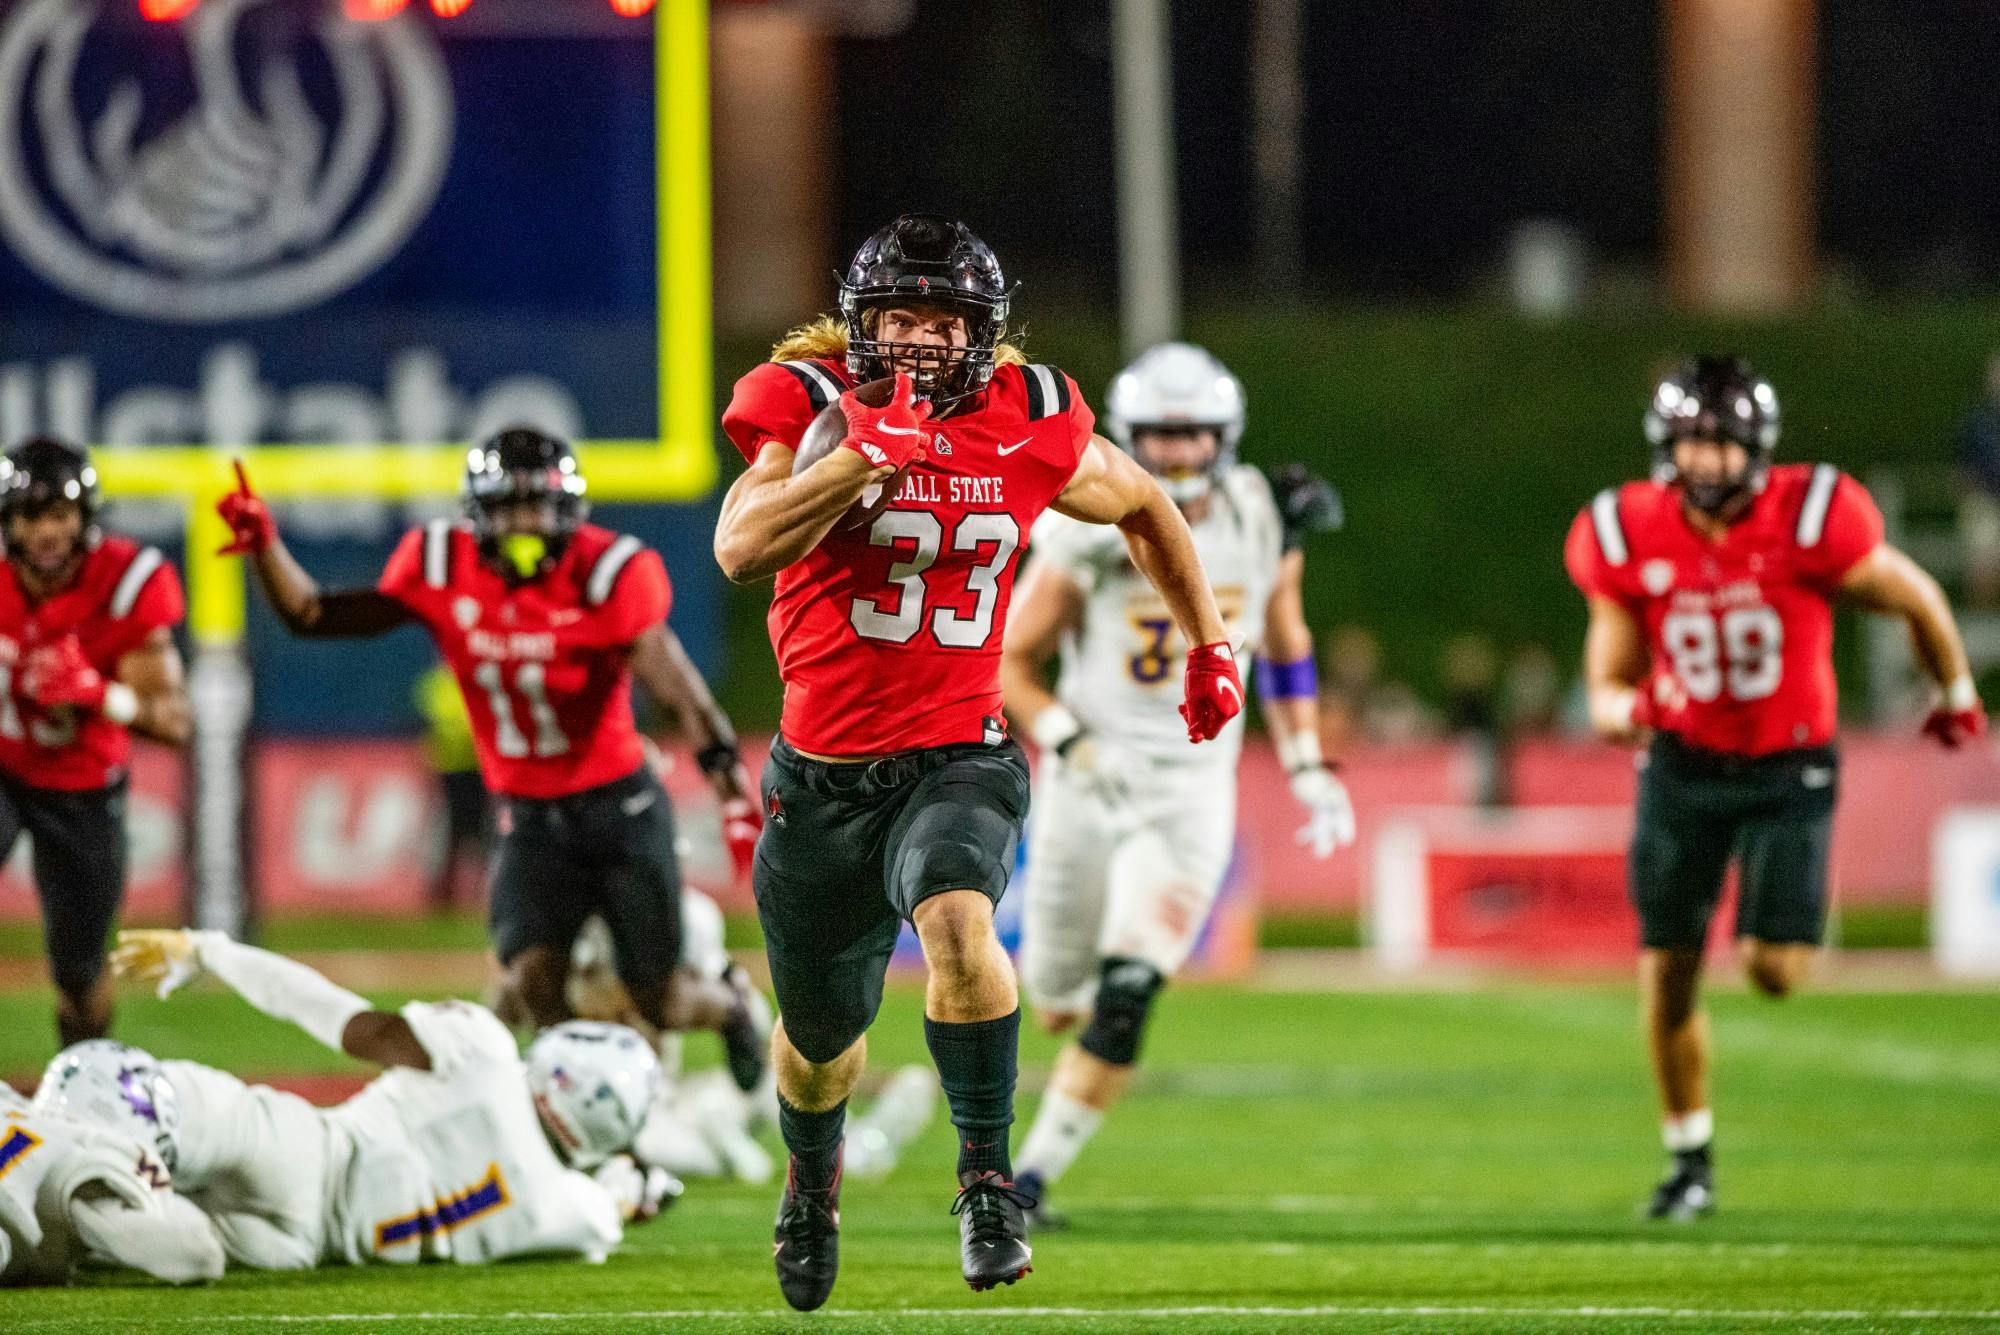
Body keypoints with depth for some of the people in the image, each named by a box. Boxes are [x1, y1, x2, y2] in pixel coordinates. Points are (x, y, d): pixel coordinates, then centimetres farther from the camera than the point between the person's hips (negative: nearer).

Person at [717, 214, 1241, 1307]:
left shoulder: (1027, 428, -4)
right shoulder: (812, 408, -10)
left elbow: (1142, 508, 17)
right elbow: (741, 548, -27)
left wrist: (1208, 646, 21)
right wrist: (872, 453, -32)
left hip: (956, 761, -1)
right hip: (822, 776, 1)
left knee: (958, 927, -34)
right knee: (820, 1032, 18)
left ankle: (987, 1178, -19)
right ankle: (813, 1179, 52)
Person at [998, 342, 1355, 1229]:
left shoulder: (1260, 523, -4)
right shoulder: (1089, 535, -14)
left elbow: (1284, 641, 14)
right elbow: (1010, 663, -7)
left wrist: (1308, 766, 8)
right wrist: (1071, 744, -23)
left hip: (1191, 793, 1)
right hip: (1091, 781, -1)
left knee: (1123, 1003, -15)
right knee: (1059, 1001, 13)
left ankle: (1032, 1177, -6)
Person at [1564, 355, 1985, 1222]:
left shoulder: (1810, 520, -20)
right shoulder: (1629, 538, -11)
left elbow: (1915, 601, -3)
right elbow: (1609, 676, -2)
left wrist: (1957, 695, 12)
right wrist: (1616, 708, -27)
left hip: (1788, 768, -2)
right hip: (1682, 767, 2)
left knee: (1773, 971, -12)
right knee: (1667, 977, 2)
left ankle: (1795, 929, 28)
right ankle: (1690, 1162, 21)